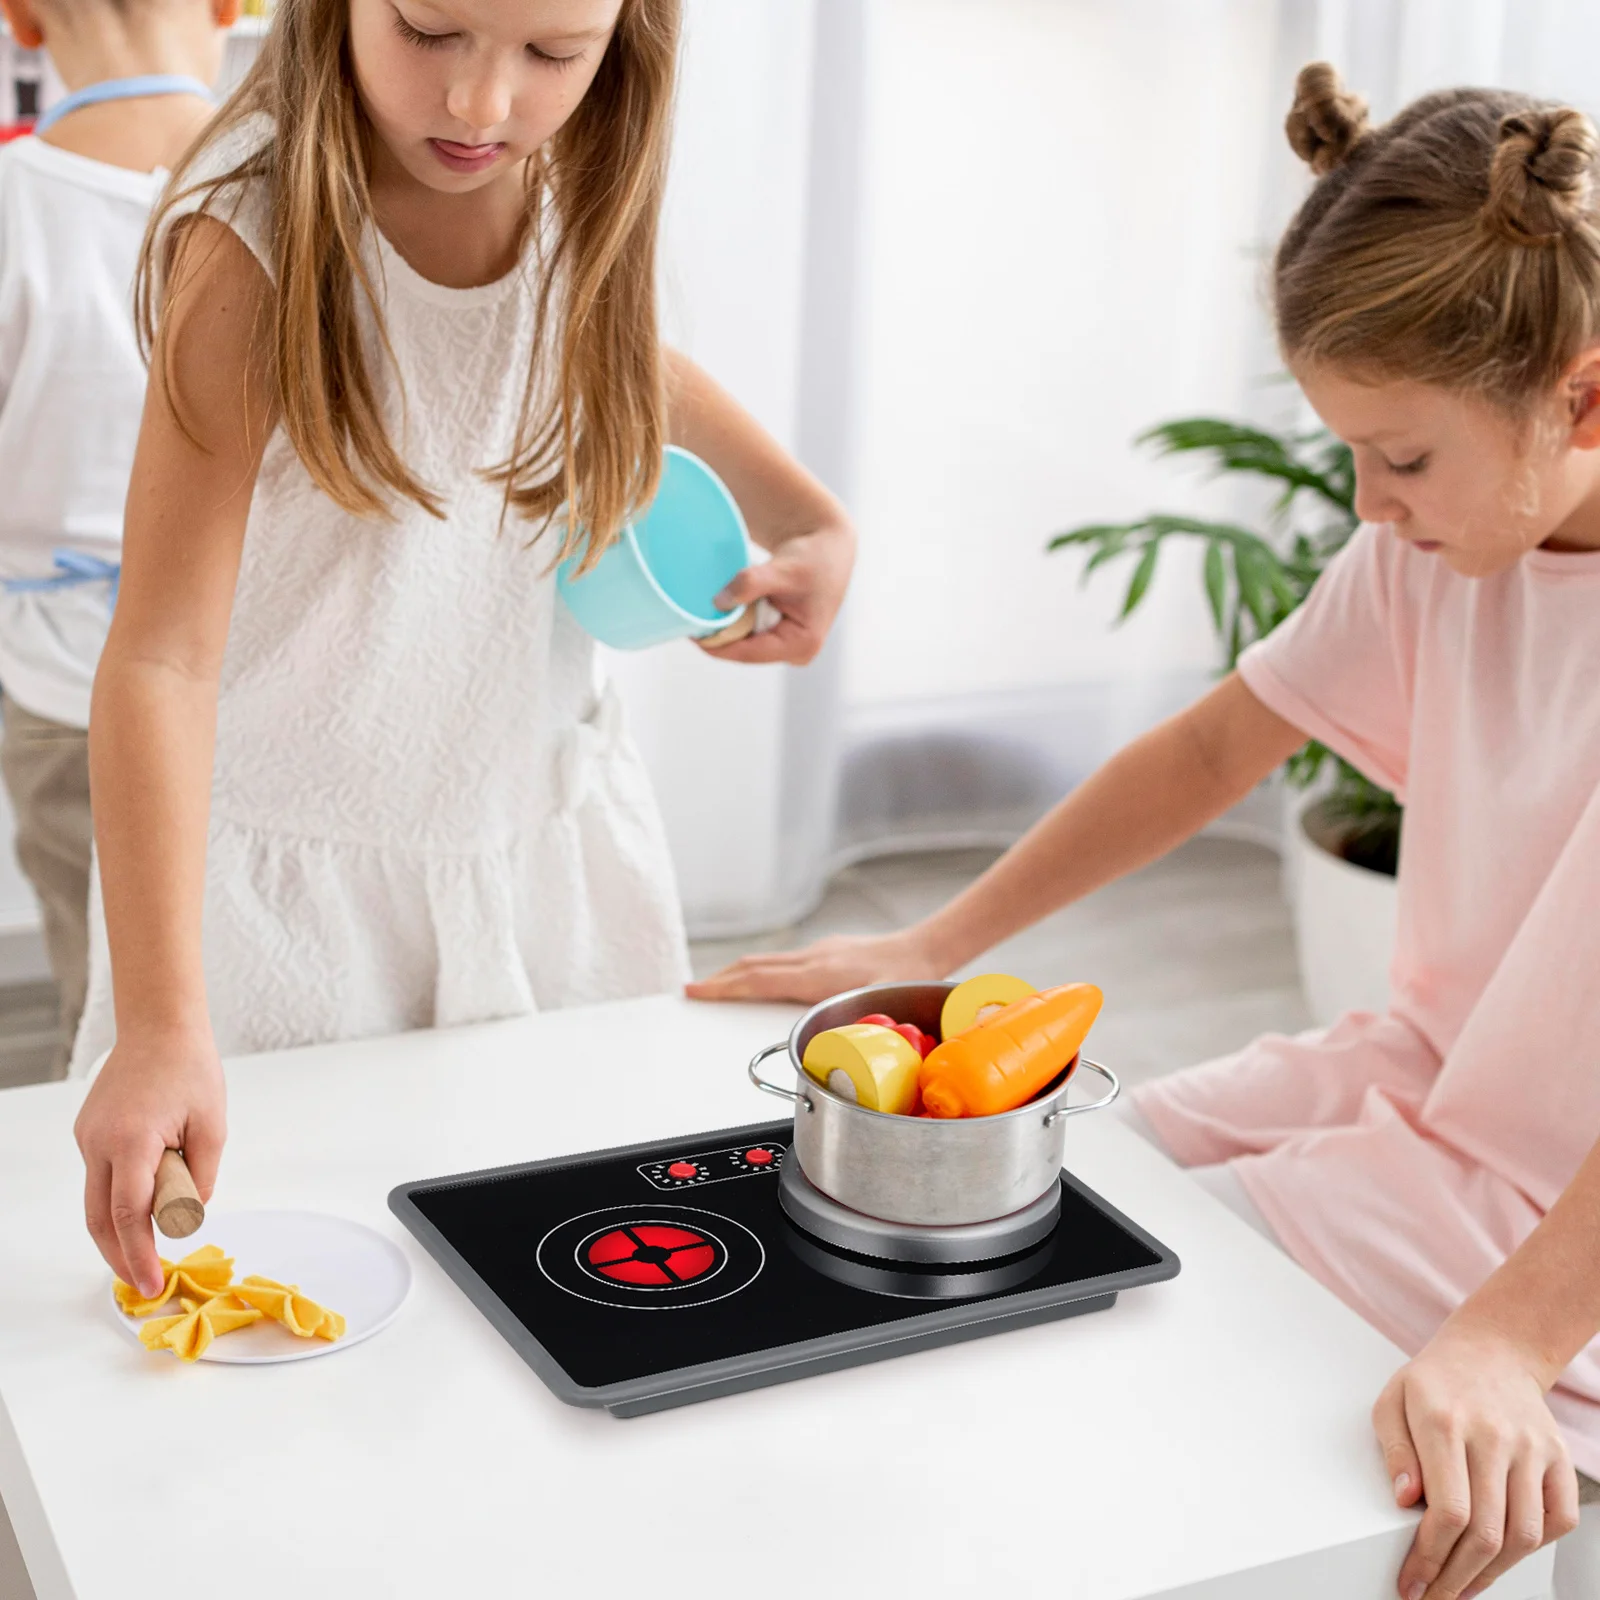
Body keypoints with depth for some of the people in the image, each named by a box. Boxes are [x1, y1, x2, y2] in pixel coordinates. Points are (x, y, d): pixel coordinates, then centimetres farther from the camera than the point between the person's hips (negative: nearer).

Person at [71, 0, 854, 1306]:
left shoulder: (578, 177, -7)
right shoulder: (252, 237, -24)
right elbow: (164, 651, -29)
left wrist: (810, 523, 2)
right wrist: (162, 1025, -37)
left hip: (552, 838, 5)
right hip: (291, 875, -4)